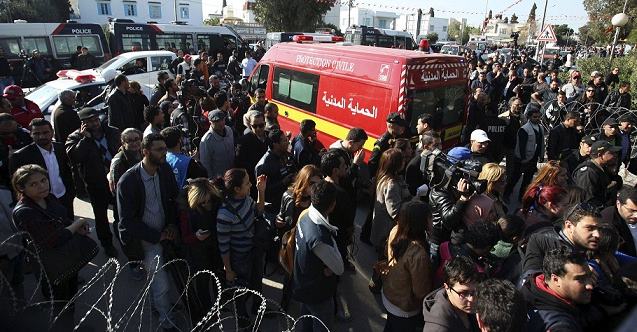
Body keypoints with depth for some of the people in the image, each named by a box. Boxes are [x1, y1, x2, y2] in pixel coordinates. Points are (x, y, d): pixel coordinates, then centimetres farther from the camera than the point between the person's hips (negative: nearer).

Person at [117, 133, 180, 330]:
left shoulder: (165, 170, -8)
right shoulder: (127, 181, -21)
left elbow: (173, 198, 7)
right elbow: (126, 221, -17)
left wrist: (172, 224, -6)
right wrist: (157, 235, -16)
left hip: (164, 232, 4)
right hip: (146, 239, -4)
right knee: (162, 284, 1)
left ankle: (157, 304, 44)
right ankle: (166, 319, 27)